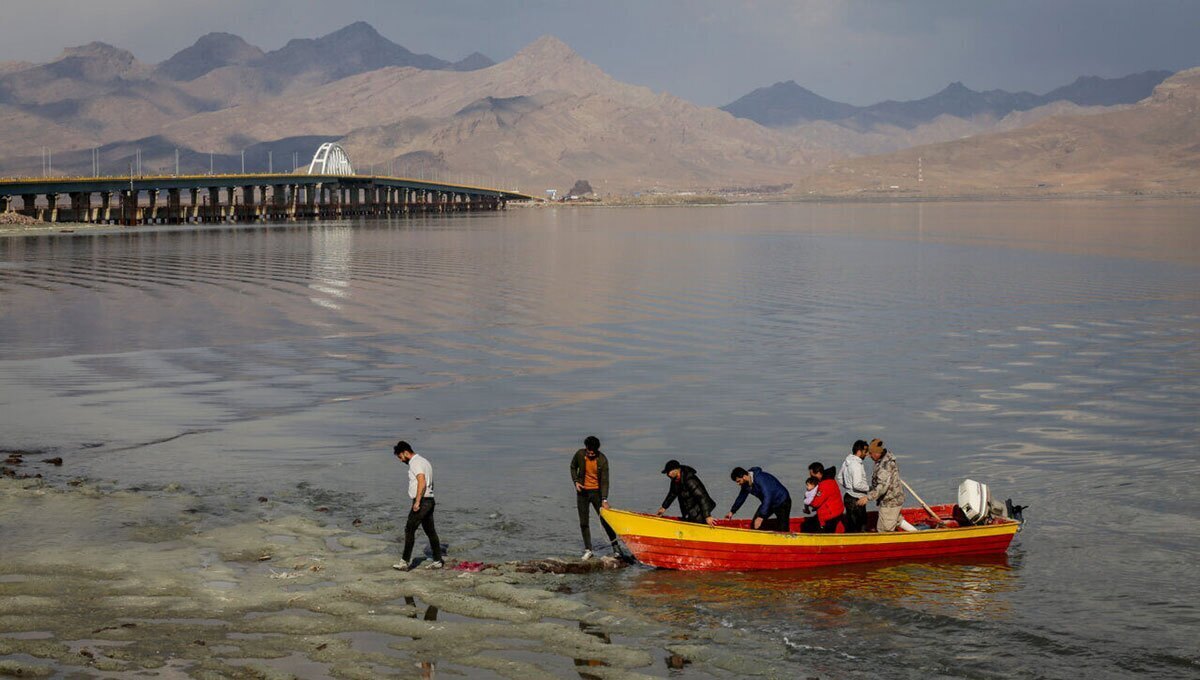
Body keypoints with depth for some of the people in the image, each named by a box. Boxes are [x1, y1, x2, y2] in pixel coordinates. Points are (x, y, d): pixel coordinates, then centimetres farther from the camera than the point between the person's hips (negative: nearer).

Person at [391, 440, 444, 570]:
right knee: (430, 531, 12)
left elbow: (422, 482, -24)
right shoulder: (423, 461, 19)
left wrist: (417, 502, -24)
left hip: (422, 501, -10)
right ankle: (438, 561, 14)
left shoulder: (415, 463, -12)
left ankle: (406, 562, -9)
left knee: (409, 530, -7)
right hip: (429, 500, 10)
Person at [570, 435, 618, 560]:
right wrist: (576, 481, -6)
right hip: (582, 492, 2)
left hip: (597, 492, -2)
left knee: (605, 520, 0)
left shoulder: (602, 460, -16)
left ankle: (615, 547, 12)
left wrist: (604, 500, -24)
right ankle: (588, 550, 10)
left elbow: (604, 481, -17)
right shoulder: (580, 454, -9)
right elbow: (573, 467, 10)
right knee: (584, 523, 2)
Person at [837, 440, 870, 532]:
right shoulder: (857, 465, -23)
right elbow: (857, 485, -29)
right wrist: (869, 488, -15)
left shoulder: (846, 461, 6)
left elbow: (840, 478, 17)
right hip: (856, 500, -9)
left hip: (847, 497, 9)